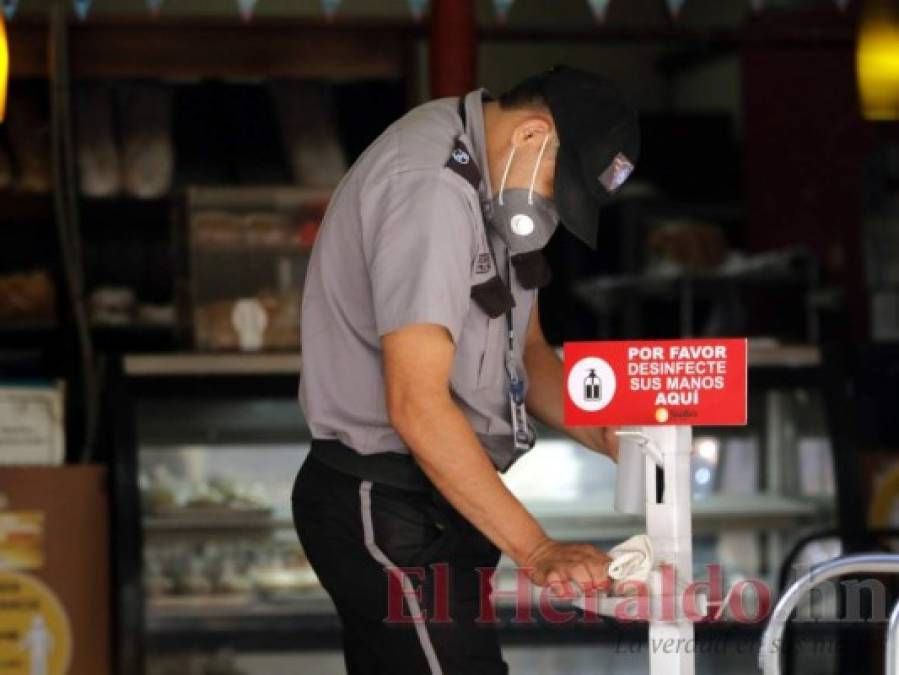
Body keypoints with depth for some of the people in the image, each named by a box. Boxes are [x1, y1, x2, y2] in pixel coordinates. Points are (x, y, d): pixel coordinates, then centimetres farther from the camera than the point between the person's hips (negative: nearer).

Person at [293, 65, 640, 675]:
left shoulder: (495, 181, 11)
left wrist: (608, 437, 1)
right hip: (384, 508, -10)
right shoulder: (430, 187, -21)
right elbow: (417, 404, -27)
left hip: (439, 498, 10)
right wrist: (536, 549, -26)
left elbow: (526, 348, 20)